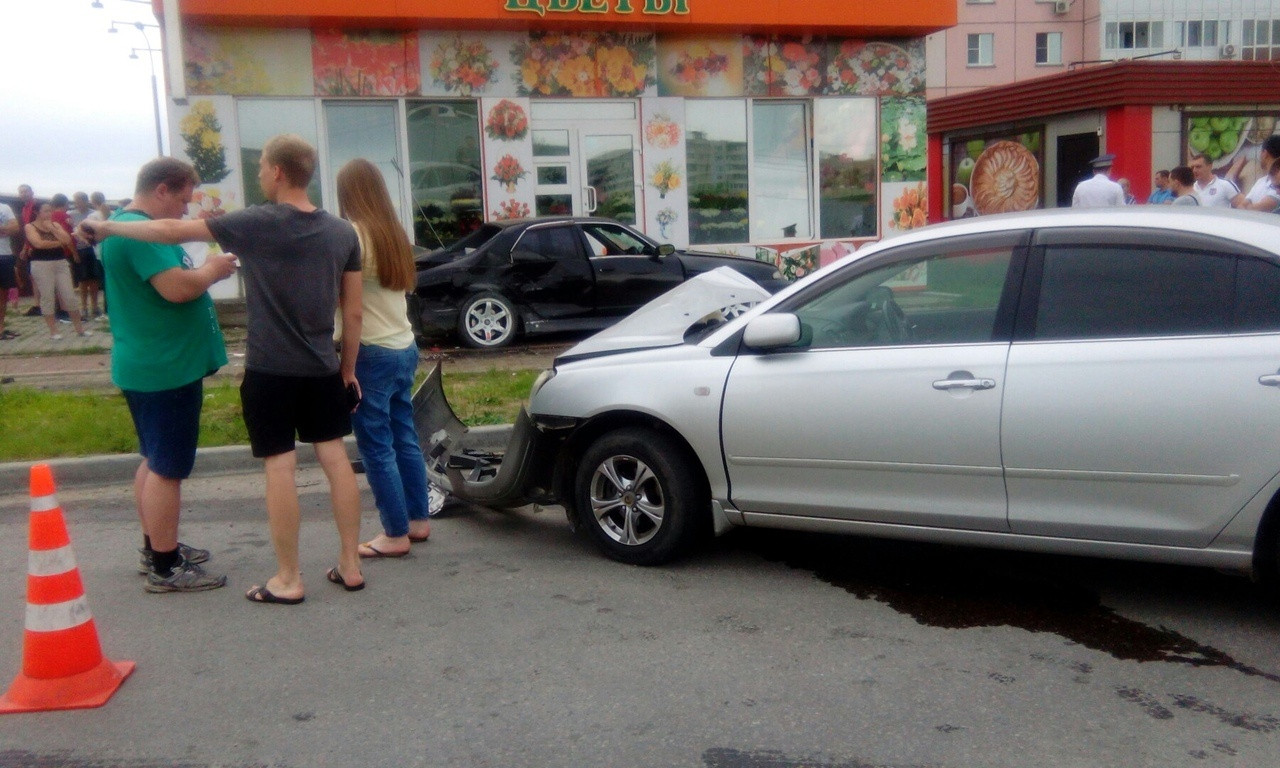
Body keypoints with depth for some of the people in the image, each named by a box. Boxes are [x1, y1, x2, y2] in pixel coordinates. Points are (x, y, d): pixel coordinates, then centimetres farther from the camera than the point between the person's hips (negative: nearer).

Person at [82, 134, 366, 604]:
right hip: (323, 369, 5)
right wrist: (348, 367, 15)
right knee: (335, 458, 10)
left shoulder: (256, 224, -11)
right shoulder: (342, 232, 3)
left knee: (279, 467, 1)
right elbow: (353, 313, 6)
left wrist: (110, 227, 7)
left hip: (270, 371, -5)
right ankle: (350, 565, 16)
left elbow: (173, 232, -8)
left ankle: (288, 580, 8)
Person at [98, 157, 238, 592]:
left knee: (155, 461, 18)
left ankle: (156, 547, 30)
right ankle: (165, 569, 3)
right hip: (165, 369, -11)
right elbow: (178, 287, -28)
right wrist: (212, 270, -11)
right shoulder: (139, 230, -19)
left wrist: (204, 270, 5)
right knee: (168, 468, -4)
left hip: (152, 366, 11)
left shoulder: (129, 226, 15)